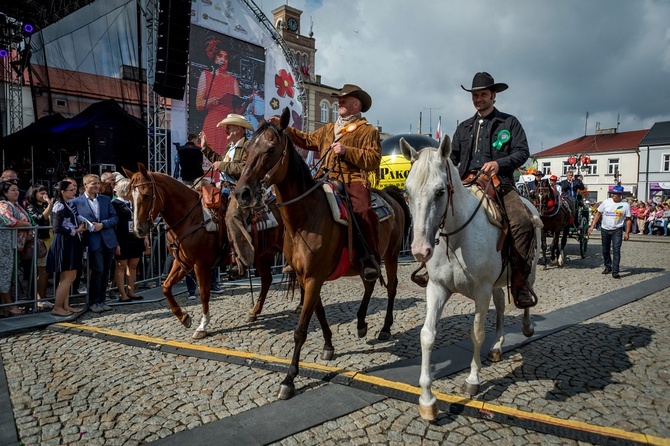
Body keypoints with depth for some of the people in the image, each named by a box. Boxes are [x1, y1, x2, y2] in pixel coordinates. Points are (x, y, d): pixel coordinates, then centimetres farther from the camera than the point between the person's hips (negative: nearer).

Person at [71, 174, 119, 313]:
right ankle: (94, 302, 9)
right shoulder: (77, 202, 2)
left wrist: (102, 224, -9)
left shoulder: (106, 199, 11)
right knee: (97, 271, -7)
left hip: (108, 240, 4)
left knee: (105, 272, 9)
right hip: (93, 241, -4)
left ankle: (101, 301, 20)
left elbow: (114, 217, 6)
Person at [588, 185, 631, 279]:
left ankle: (615, 271, -7)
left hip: (617, 231, -2)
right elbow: (598, 214, 3)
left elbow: (628, 219, -2)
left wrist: (627, 232, -7)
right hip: (605, 229, 3)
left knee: (616, 250, -10)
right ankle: (608, 267, 32)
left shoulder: (625, 205, -6)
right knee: (605, 250, 13)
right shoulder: (606, 202, -3)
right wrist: (592, 226, -1)